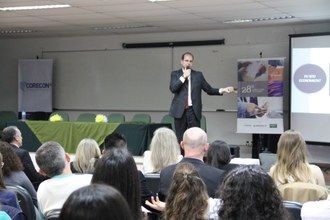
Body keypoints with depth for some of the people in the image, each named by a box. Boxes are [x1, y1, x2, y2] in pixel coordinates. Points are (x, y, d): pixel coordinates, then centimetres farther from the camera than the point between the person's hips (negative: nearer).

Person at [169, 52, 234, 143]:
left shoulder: (198, 75, 11)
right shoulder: (175, 74, 8)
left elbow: (209, 89, 9)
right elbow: (172, 88, -8)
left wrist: (222, 90, -5)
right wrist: (183, 77, -11)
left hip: (193, 111, 1)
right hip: (180, 110, -1)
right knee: (180, 139, 3)